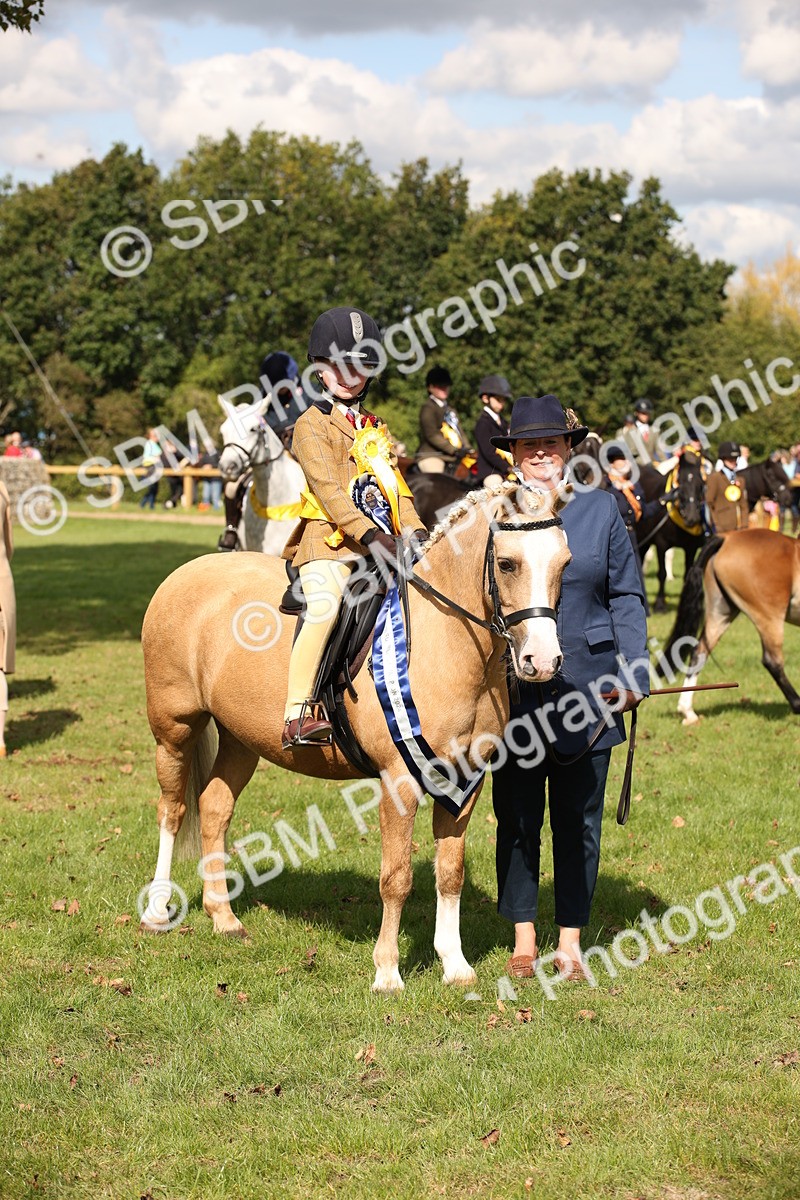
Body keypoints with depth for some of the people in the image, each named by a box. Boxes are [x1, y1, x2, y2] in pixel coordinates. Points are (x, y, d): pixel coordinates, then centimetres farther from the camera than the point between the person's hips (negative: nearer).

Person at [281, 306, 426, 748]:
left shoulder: (374, 429, 24)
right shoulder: (311, 425, 1)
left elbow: (395, 486, 19)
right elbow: (327, 488, -12)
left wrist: (415, 530, -1)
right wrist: (367, 533, -24)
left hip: (377, 540, 7)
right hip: (328, 537, -7)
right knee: (324, 607, -30)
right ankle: (297, 715, -33)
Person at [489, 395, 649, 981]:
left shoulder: (601, 508, 5)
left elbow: (626, 596, 8)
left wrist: (635, 673, -1)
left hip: (586, 684, 0)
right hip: (512, 685, 0)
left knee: (579, 818, 6)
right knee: (517, 816, 5)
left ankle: (571, 942, 16)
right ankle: (524, 940, 16)